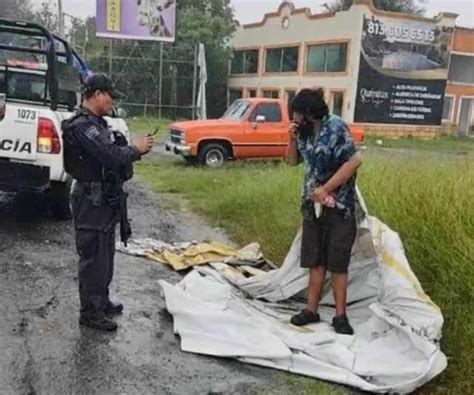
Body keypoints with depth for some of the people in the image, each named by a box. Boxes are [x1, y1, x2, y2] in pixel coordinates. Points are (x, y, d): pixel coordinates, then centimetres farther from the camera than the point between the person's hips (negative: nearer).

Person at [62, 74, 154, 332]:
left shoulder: (97, 122, 13)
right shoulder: (81, 126, -19)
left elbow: (111, 153, 13)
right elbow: (109, 156, -29)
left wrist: (135, 148, -2)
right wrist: (136, 149, -13)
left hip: (105, 200, 10)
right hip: (91, 202, -10)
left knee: (105, 255, 19)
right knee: (93, 257, -1)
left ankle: (101, 301, 32)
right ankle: (90, 312, 10)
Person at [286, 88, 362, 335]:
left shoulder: (336, 127, -14)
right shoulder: (304, 131, 4)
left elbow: (354, 161, -19)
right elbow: (293, 161, 15)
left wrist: (326, 189, -18)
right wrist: (293, 139, -4)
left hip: (338, 206, -6)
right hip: (313, 204, 6)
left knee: (337, 263, 1)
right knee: (315, 261, 11)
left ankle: (340, 316, 12)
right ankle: (311, 310, 20)